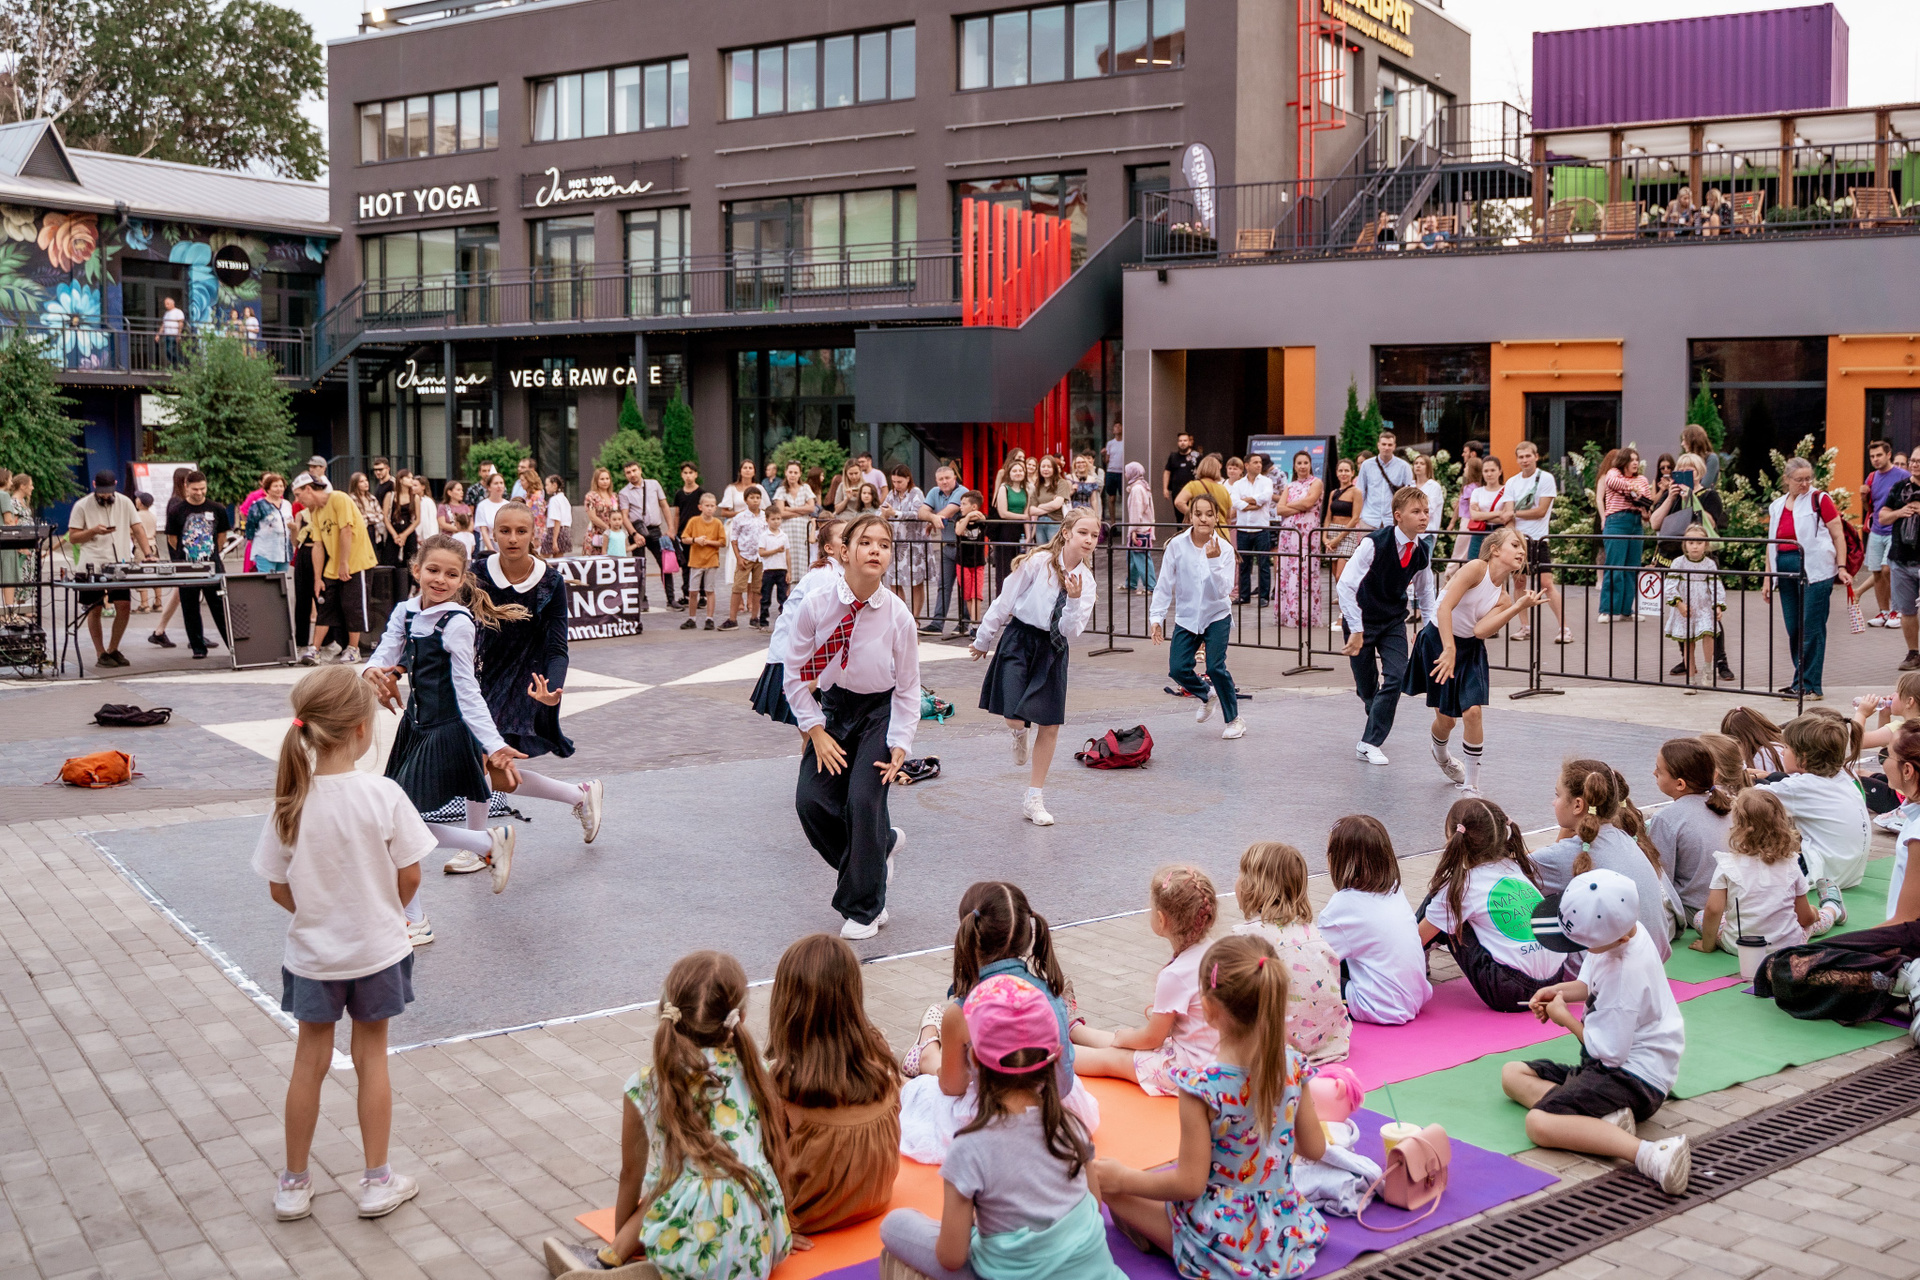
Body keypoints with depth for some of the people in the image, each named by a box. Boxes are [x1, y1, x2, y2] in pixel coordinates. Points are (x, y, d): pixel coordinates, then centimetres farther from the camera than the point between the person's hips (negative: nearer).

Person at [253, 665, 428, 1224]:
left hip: (313, 952, 1)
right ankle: (376, 1182, 22)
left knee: (310, 1061, 15)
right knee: (371, 1057, 13)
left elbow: (279, 888, -6)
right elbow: (409, 875, -12)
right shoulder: (383, 794, -20)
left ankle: (294, 1184, 27)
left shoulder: (291, 802, -14)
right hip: (377, 949, -1)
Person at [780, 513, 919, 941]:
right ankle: (882, 843, 21)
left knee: (864, 797, -16)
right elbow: (795, 672, -4)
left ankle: (864, 908, 3)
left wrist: (900, 745, -12)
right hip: (832, 709, 2)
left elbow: (907, 689, -4)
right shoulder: (815, 606, -14)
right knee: (811, 800, -10)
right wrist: (816, 732, -8)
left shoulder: (898, 616, -15)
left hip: (880, 713, -2)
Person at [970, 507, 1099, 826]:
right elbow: (1004, 602, -4)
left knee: (1051, 725, 4)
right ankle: (1019, 733, 24)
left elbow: (1071, 631, -5)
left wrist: (1074, 600, -22)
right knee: (1015, 718, -18)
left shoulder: (1085, 580, -1)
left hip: (1053, 650, 4)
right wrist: (983, 641, 4)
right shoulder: (1038, 563, -13)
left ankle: (1033, 800, 17)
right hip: (1019, 639, -4)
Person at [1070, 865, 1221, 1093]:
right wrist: (1162, 1014, 13)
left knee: (1108, 1058, 7)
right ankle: (1073, 1029, 46)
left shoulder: (1175, 975, -27)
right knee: (1120, 1040, 25)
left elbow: (1152, 1038, -14)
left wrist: (1121, 1038, 3)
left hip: (1187, 1065, -8)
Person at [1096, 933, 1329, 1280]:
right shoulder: (1292, 1066, -12)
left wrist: (1123, 1178, -6)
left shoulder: (1202, 1086, -27)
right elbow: (1315, 1148, 2)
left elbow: (1190, 1183, -20)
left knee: (1108, 1184, 6)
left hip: (1221, 1245, -6)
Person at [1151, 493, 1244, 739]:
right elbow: (1164, 585, -2)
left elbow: (1223, 590, -19)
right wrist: (1157, 617, -7)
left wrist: (1214, 561, -30)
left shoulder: (1224, 549, -11)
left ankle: (1234, 719, 6)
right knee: (1177, 668, -7)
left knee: (1215, 667, -15)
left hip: (1216, 617, -2)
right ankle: (1204, 698, 26)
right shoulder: (1177, 546, -8)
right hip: (1185, 617, 2)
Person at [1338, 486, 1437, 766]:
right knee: (1366, 685, 3)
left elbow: (1425, 592, 12)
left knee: (1396, 677, -13)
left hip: (1394, 621, 4)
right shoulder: (1375, 543, -23)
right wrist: (1356, 630, -28)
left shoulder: (1423, 551, -6)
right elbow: (1346, 585, -26)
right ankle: (1378, 726, 34)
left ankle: (1370, 743, -6)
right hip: (1361, 619, -4)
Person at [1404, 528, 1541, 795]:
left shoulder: (1504, 597, 0)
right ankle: (1440, 754, 41)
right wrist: (1449, 650, -35)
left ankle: (1471, 786, 0)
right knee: (1446, 719, 3)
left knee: (1473, 712, -13)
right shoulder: (1477, 568, -17)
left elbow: (1481, 630, -18)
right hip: (1438, 641, -4)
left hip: (1471, 650, 4)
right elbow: (1445, 607, -26)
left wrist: (1519, 607, -23)